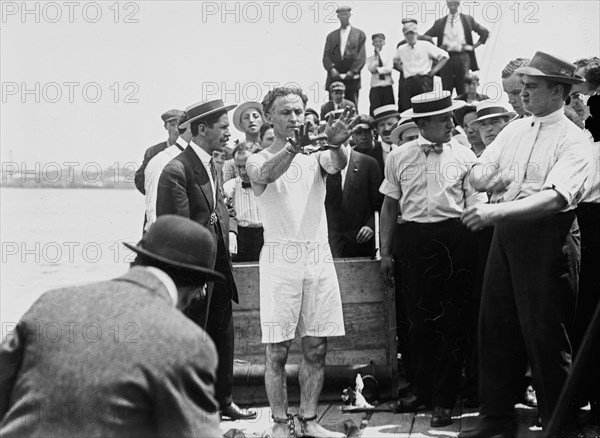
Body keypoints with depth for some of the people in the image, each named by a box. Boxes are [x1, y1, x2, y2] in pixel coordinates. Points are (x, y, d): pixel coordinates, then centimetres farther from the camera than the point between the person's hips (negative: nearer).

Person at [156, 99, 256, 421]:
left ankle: (223, 400, 27)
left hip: (219, 266, 9)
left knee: (223, 335, 15)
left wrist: (229, 231, 5)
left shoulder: (213, 165, 11)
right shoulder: (176, 171, -19)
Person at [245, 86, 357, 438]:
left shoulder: (317, 155, 11)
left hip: (319, 257, 3)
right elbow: (265, 175, -21)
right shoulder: (258, 160, 3)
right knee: (278, 351, -2)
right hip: (280, 259, -3)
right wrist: (294, 147, -41)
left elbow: (338, 165, -12)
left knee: (316, 348, 6)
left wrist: (336, 144, -36)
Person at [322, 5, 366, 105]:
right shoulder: (331, 36, 16)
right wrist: (331, 69, -11)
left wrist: (352, 71, -11)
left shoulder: (359, 34, 10)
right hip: (334, 79, 2)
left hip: (352, 79, -2)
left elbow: (362, 56, 2)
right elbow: (326, 56, 8)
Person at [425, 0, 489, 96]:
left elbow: (485, 32, 12)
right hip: (446, 58, 1)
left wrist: (473, 46, 4)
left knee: (463, 91, -4)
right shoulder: (439, 22, 11)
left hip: (463, 57, -1)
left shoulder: (467, 19, 10)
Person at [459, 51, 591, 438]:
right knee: (495, 326, 10)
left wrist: (497, 210, -31)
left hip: (548, 236, -7)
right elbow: (477, 174, 8)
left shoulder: (574, 140, -9)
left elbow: (555, 198, -23)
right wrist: (501, 182, -14)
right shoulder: (515, 130, 12)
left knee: (545, 334, 0)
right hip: (506, 233, 7)